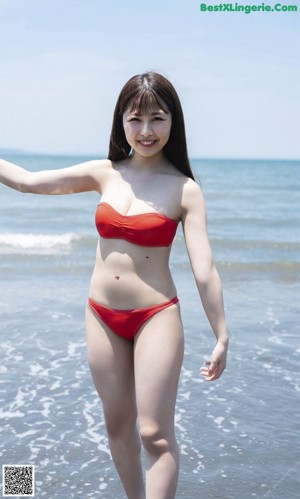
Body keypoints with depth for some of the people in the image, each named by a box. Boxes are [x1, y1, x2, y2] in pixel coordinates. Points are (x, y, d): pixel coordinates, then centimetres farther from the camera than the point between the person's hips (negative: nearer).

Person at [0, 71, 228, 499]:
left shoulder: (185, 190, -9)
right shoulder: (105, 174, 2)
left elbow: (204, 270, -11)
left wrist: (222, 338, -10)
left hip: (156, 317, -4)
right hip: (103, 317, 5)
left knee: (156, 434, -3)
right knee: (117, 425, 16)